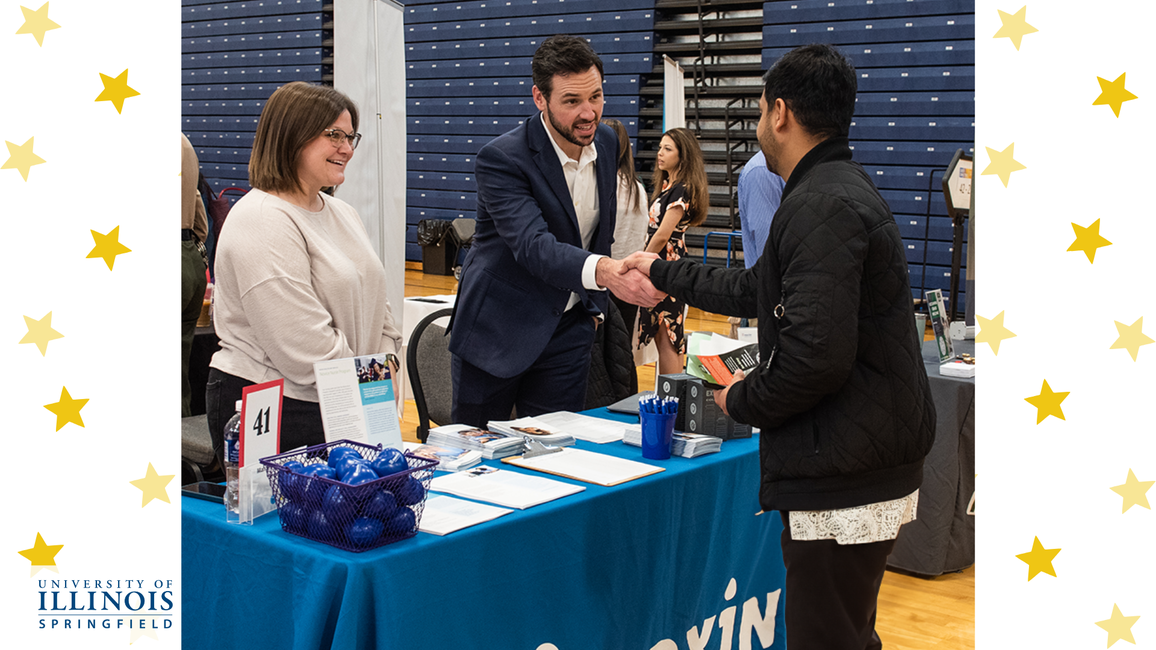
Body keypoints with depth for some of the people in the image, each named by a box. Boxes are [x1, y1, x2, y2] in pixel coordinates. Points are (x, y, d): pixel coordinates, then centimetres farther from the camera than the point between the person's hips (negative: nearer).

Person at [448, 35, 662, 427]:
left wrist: (595, 304, 12)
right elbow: (532, 245, -34)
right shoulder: (501, 159, -20)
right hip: (497, 331, -4)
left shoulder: (607, 142, 1)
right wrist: (604, 271, -51)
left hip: (567, 332, 5)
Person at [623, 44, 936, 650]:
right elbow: (759, 289, 28)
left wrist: (742, 401, -8)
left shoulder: (822, 206, -19)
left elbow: (816, 353, -27)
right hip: (862, 468, 11)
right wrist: (664, 273, 37)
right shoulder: (839, 189, 16)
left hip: (845, 483, -11)